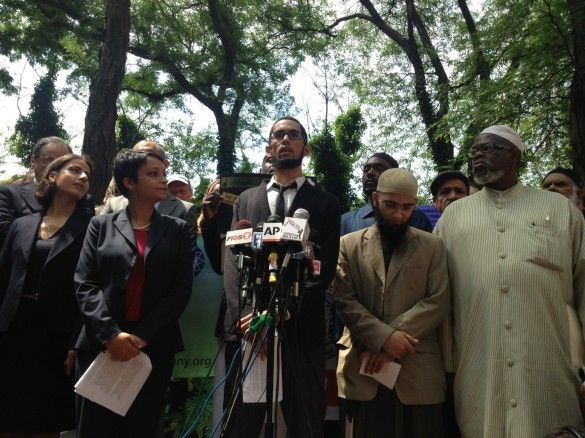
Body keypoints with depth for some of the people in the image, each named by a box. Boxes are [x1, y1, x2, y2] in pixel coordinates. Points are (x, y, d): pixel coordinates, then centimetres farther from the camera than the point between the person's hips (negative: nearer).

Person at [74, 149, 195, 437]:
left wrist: (143, 337, -10)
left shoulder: (179, 230, 8)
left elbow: (182, 288, -1)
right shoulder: (101, 225, 8)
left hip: (154, 348, 0)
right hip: (101, 345, 0)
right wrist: (111, 334, -14)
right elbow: (84, 284, -1)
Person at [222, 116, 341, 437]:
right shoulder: (246, 200, 15)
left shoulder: (325, 203, 7)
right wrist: (244, 314, -12)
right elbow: (232, 261, 5)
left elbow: (325, 268, -3)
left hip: (300, 330, -2)